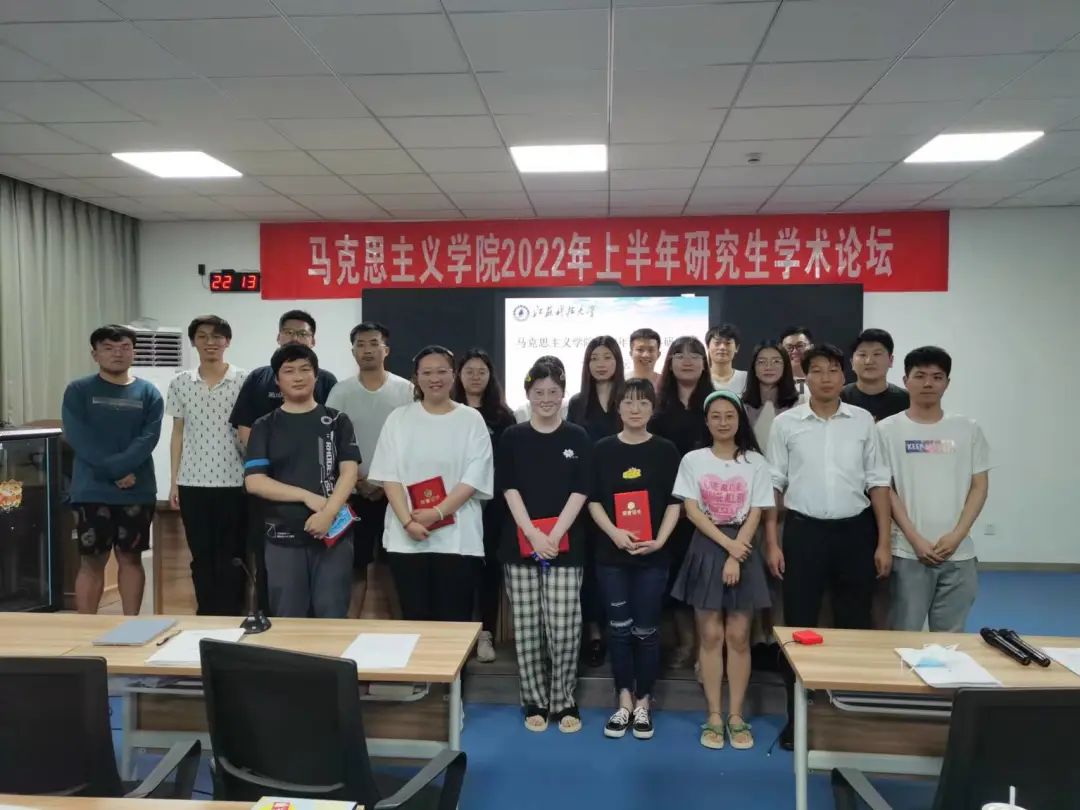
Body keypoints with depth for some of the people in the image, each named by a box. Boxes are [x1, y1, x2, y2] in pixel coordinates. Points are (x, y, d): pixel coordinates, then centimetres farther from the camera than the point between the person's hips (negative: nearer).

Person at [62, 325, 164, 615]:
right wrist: (118, 472, -17)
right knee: (91, 562, 5)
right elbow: (78, 438, -9)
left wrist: (114, 466, -20)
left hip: (138, 492, 1)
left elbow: (148, 439, -6)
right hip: (91, 491, -1)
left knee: (131, 558, 9)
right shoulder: (78, 391, 2)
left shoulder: (149, 393, 5)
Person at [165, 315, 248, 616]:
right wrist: (174, 480, 7)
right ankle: (205, 616, 21)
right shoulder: (180, 382, 7)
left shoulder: (244, 380, -1)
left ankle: (230, 617, 13)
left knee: (231, 556, 3)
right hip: (192, 482, 3)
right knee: (201, 555, 10)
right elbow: (177, 433, 10)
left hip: (233, 481, -2)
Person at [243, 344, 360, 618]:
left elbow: (349, 472, -4)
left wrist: (328, 513, -19)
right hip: (284, 536, 1)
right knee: (288, 618, 8)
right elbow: (254, 481, -4)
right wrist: (308, 496, -14)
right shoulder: (264, 427, 5)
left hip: (334, 533, 0)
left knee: (332, 615, 3)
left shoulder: (337, 421, 6)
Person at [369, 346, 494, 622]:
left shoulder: (471, 419, 3)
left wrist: (437, 513, -13)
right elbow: (389, 476, 1)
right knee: (414, 620, 7)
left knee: (454, 622, 2)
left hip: (458, 539, -1)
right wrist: (407, 521, -11)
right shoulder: (399, 418, 7)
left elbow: (474, 478, -4)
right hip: (406, 539, 1)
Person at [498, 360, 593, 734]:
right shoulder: (512, 437, 5)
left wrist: (554, 536, -12)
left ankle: (564, 701, 16)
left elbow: (580, 492, -2)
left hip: (565, 544, -1)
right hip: (520, 542, 1)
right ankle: (535, 702, 20)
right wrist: (533, 534, -13)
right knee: (527, 626, 5)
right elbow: (510, 489, -2)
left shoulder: (578, 438, 4)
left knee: (565, 626, -1)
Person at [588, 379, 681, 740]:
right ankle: (624, 700, 22)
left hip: (653, 554, -1)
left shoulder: (666, 450, 0)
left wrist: (659, 540, -12)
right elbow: (593, 500, 2)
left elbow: (674, 503, 1)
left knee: (646, 630, 6)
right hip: (611, 553, 1)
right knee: (619, 627, 8)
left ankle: (643, 702, 22)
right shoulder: (603, 449, 2)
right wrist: (615, 533, -13)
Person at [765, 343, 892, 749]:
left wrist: (883, 542, 1)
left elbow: (878, 484, 5)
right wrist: (772, 543, -2)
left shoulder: (863, 421, 2)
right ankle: (797, 716, 20)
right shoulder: (786, 423, -1)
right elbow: (773, 486, 2)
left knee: (855, 624, 10)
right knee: (799, 625, 6)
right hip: (803, 531, -1)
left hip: (855, 531, 1)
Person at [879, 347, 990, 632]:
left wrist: (957, 536, -6)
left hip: (959, 553, 2)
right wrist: (915, 539, -9)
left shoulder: (968, 429, 6)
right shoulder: (887, 429, -1)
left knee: (950, 636, 11)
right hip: (908, 552, -2)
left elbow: (979, 486, 6)